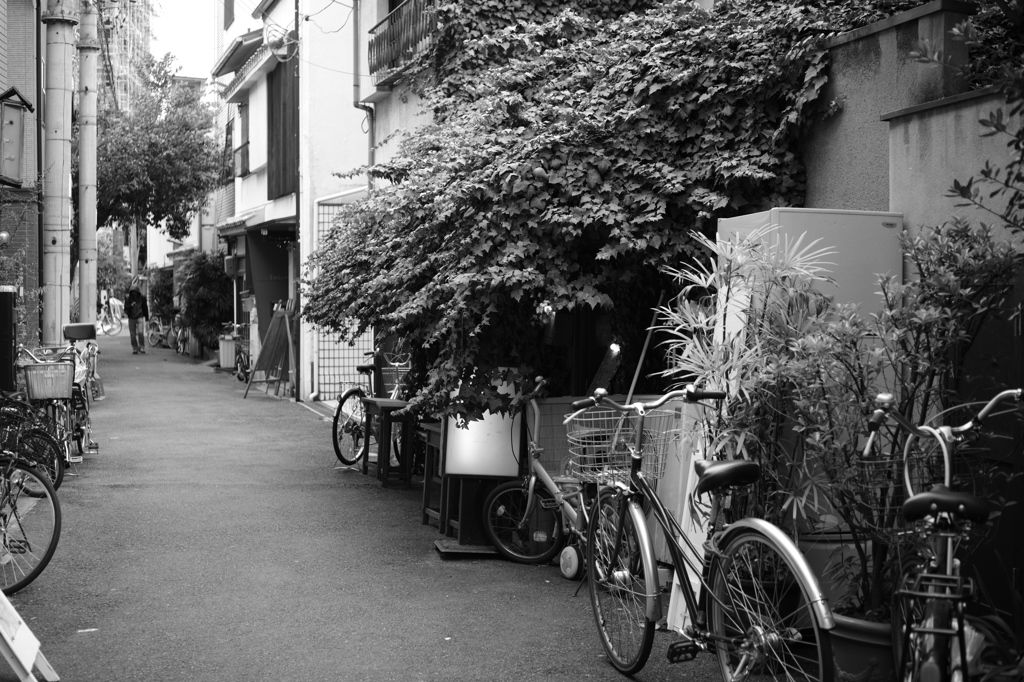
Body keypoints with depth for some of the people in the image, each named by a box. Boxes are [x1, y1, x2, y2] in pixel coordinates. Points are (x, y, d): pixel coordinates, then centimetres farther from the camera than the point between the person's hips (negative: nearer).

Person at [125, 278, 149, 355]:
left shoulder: (142, 298, 4)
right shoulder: (128, 299, 3)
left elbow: (145, 308, 14)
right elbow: (125, 309, 1)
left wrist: (147, 317, 15)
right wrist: (130, 306, -19)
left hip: (140, 317, -1)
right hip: (131, 318, 1)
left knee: (140, 332, -16)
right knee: (133, 334, 2)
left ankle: (142, 347, -6)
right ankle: (135, 349, 10)